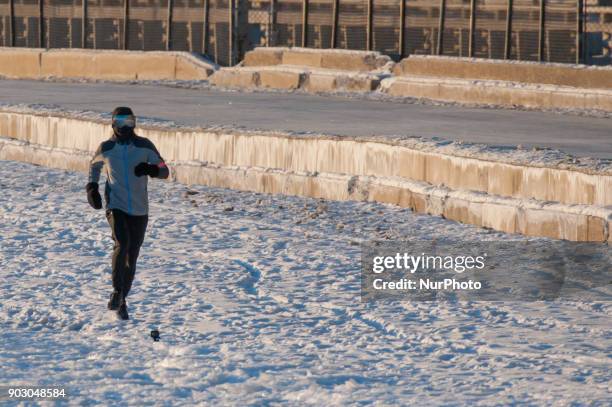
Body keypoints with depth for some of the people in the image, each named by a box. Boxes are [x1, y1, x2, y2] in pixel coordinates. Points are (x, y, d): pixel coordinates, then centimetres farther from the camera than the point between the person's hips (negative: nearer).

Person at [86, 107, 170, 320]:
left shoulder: (144, 146, -1)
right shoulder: (106, 148, 1)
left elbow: (165, 171, 1)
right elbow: (94, 164, 22)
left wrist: (151, 169, -21)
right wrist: (92, 186, 7)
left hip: (139, 210, 2)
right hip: (116, 206, -2)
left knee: (131, 258, 8)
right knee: (122, 244, -28)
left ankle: (121, 301, 24)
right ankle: (117, 290, -18)